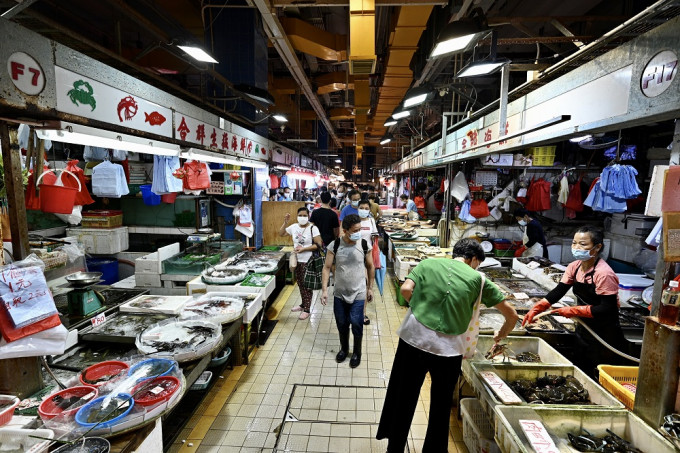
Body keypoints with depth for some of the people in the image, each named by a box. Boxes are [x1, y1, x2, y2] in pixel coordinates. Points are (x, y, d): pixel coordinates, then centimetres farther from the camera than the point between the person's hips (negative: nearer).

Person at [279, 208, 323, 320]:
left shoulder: (313, 228, -12)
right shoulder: (294, 227, 4)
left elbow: (318, 245, -15)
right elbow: (281, 234, 12)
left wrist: (303, 249, -20)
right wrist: (285, 222, -3)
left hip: (308, 262, -6)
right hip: (297, 260, 6)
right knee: (300, 284, 18)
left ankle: (307, 309, 13)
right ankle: (303, 304, 35)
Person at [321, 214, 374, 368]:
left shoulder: (365, 245, -11)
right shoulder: (334, 245, -13)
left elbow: (370, 267, 2)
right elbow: (327, 268, -8)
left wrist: (370, 288, 7)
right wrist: (324, 290, -14)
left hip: (358, 294, -1)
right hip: (339, 293, 1)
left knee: (356, 324, 4)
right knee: (341, 324, 15)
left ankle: (357, 352, 30)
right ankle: (344, 349, 41)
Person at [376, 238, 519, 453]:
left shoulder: (428, 263, 8)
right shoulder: (478, 278, 7)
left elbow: (406, 290, -6)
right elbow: (512, 315, 11)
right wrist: (501, 336, 30)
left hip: (414, 338, 1)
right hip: (449, 348, -1)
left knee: (404, 399, 19)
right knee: (441, 406, 21)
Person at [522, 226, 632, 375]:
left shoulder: (604, 274, -24)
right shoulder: (574, 267, -2)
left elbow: (608, 309, -24)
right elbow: (559, 291, -2)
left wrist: (574, 311, -21)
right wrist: (536, 309, -13)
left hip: (604, 334, -7)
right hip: (584, 328, 7)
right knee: (581, 372, 20)